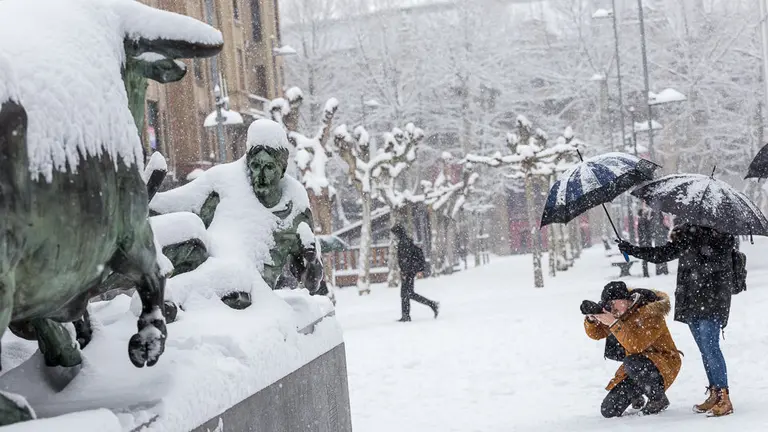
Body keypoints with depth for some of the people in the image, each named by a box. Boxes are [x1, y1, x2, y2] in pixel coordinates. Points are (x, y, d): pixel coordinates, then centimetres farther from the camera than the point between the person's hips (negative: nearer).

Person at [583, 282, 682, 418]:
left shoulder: (650, 314, -22)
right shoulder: (621, 313, 1)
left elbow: (636, 345, -33)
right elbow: (596, 333, 6)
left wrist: (614, 323, -34)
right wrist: (591, 318, -15)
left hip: (664, 365, -7)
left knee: (632, 363, -39)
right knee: (608, 411, -4)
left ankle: (659, 399, -15)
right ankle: (635, 395, 25)